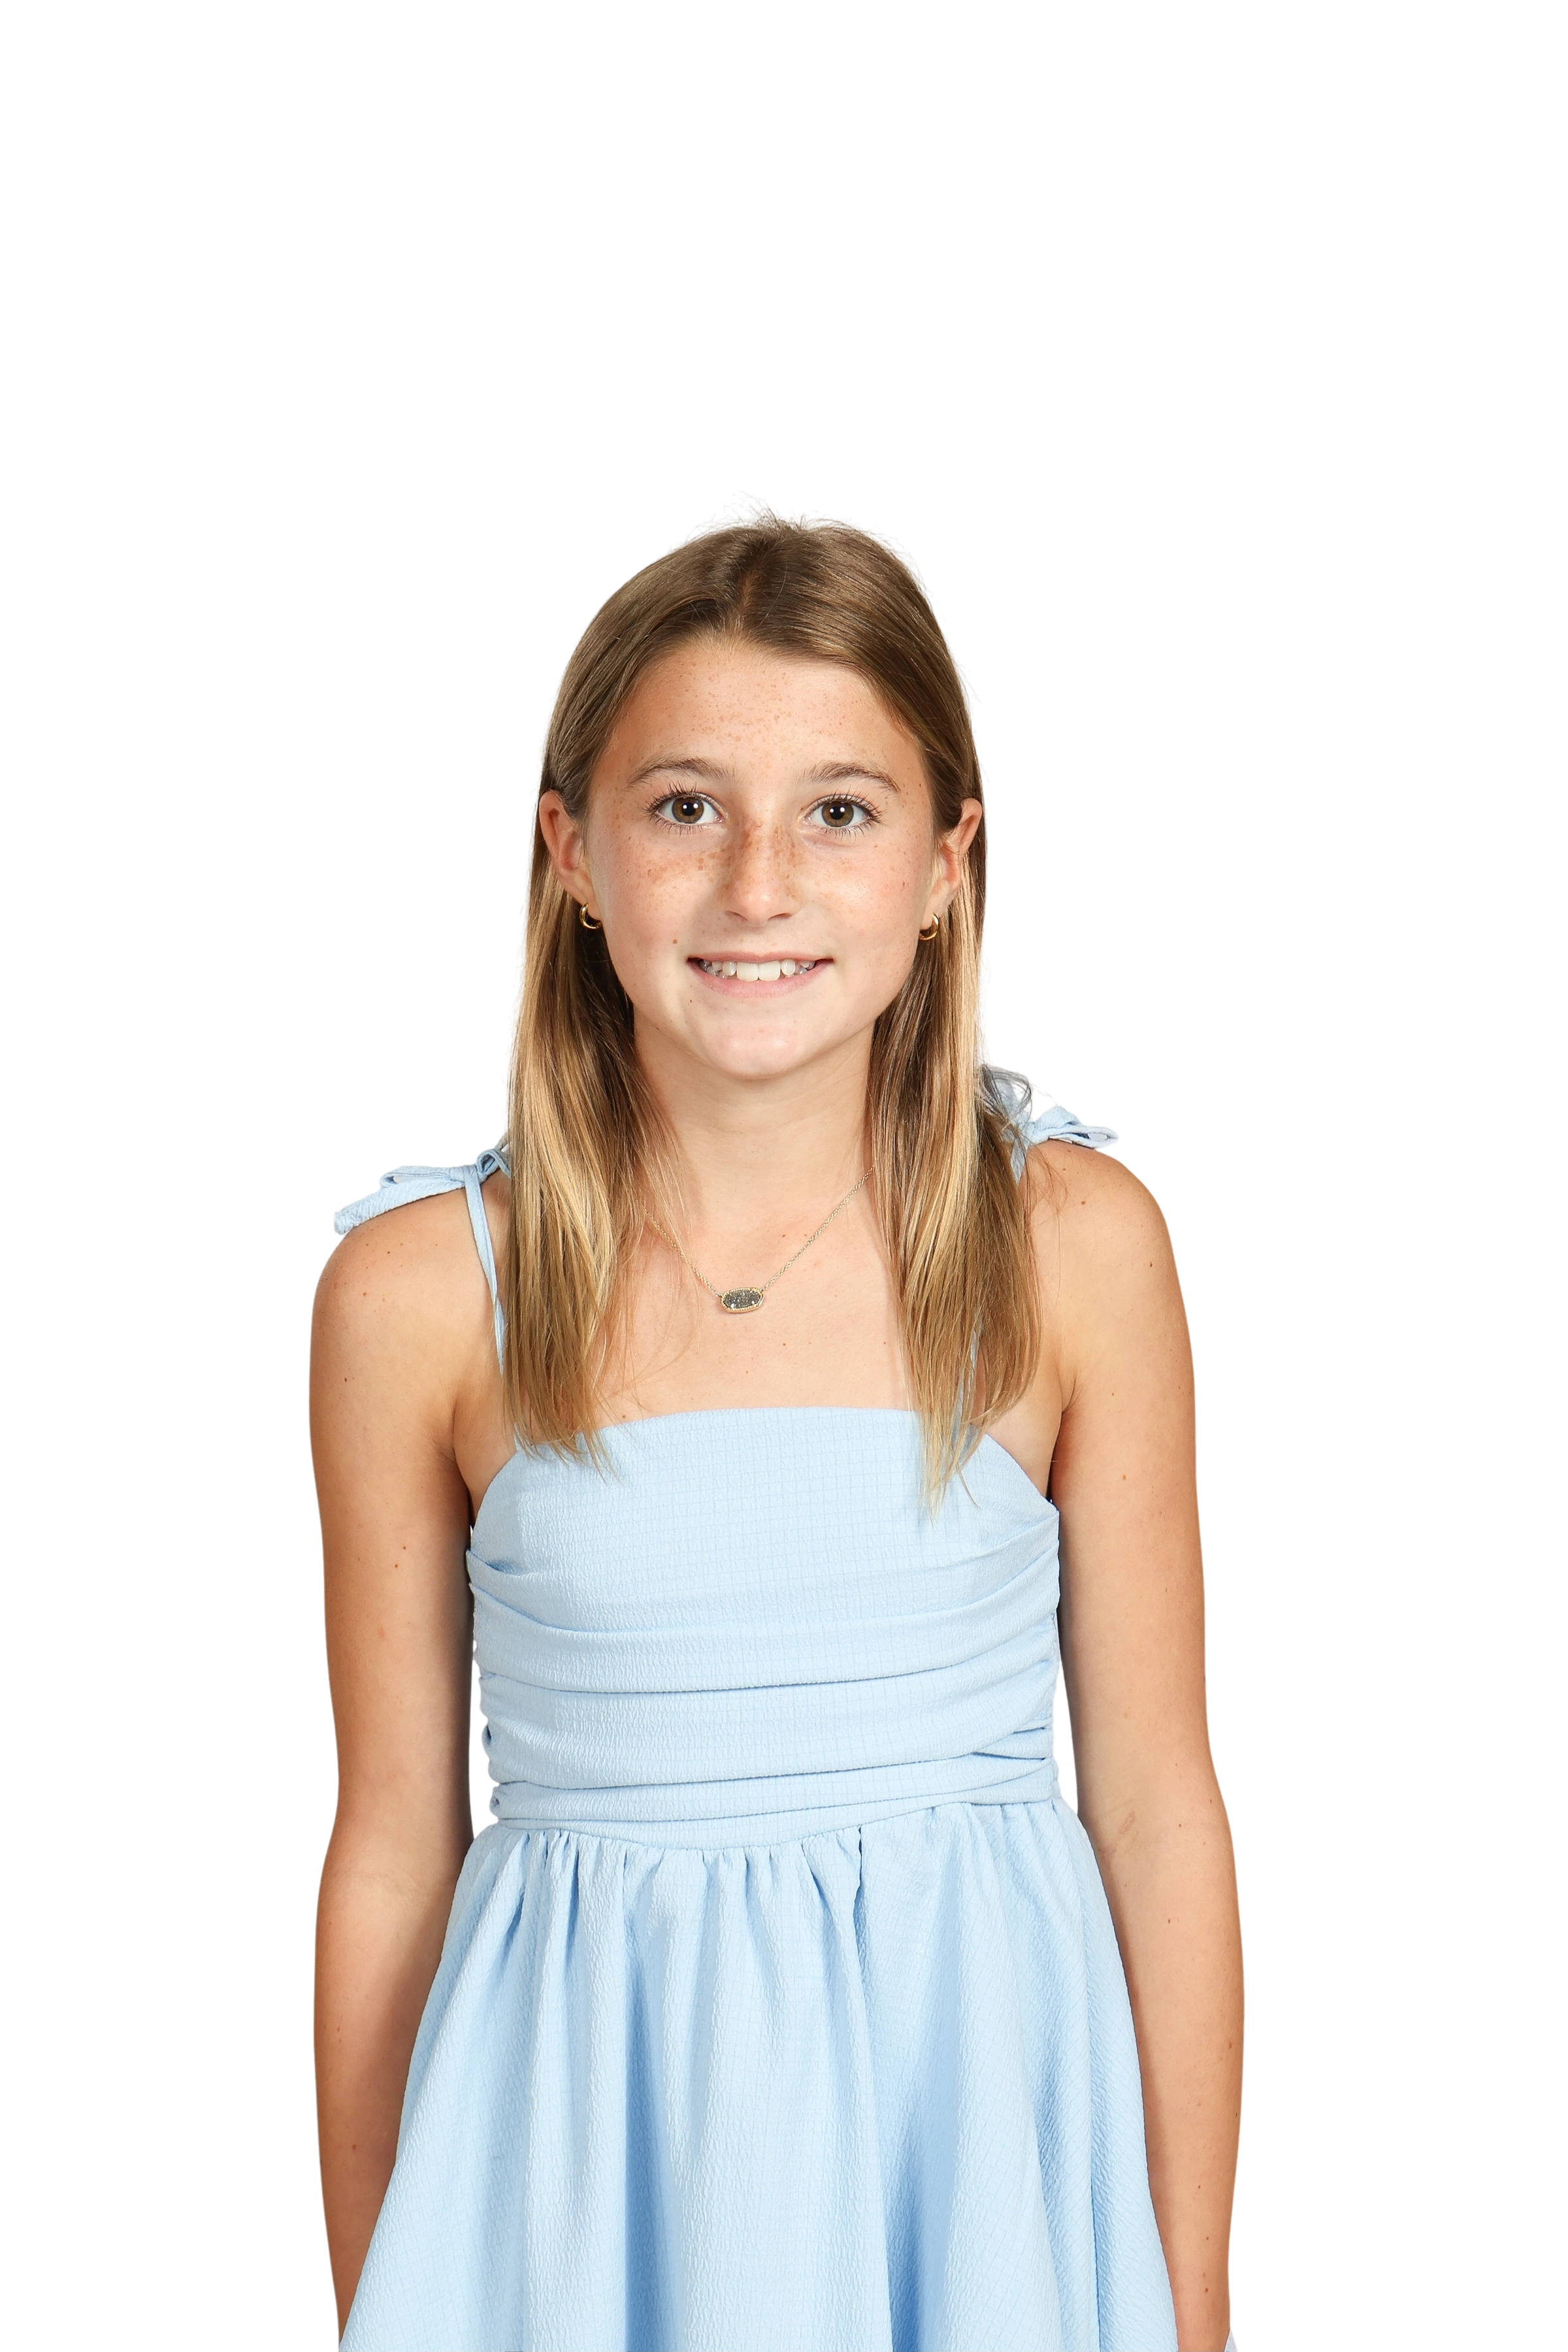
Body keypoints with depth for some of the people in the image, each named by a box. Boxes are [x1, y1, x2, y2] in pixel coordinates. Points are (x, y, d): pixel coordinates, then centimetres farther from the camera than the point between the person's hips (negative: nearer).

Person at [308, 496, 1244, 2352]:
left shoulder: (1075, 1243, -6)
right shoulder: (420, 1289, -6)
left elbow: (1158, 1810, -1)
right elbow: (392, 1849, 1)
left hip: (976, 2119, 0)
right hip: (580, 2151, 0)